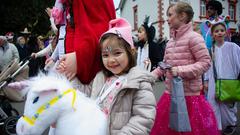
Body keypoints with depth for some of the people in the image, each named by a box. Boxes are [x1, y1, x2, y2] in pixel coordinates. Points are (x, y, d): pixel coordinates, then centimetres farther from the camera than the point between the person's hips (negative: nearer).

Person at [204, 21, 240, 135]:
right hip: (214, 82, 3)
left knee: (227, 105, 9)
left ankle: (231, 124, 35)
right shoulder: (211, 49, 5)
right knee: (213, 104, 3)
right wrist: (206, 80, 9)